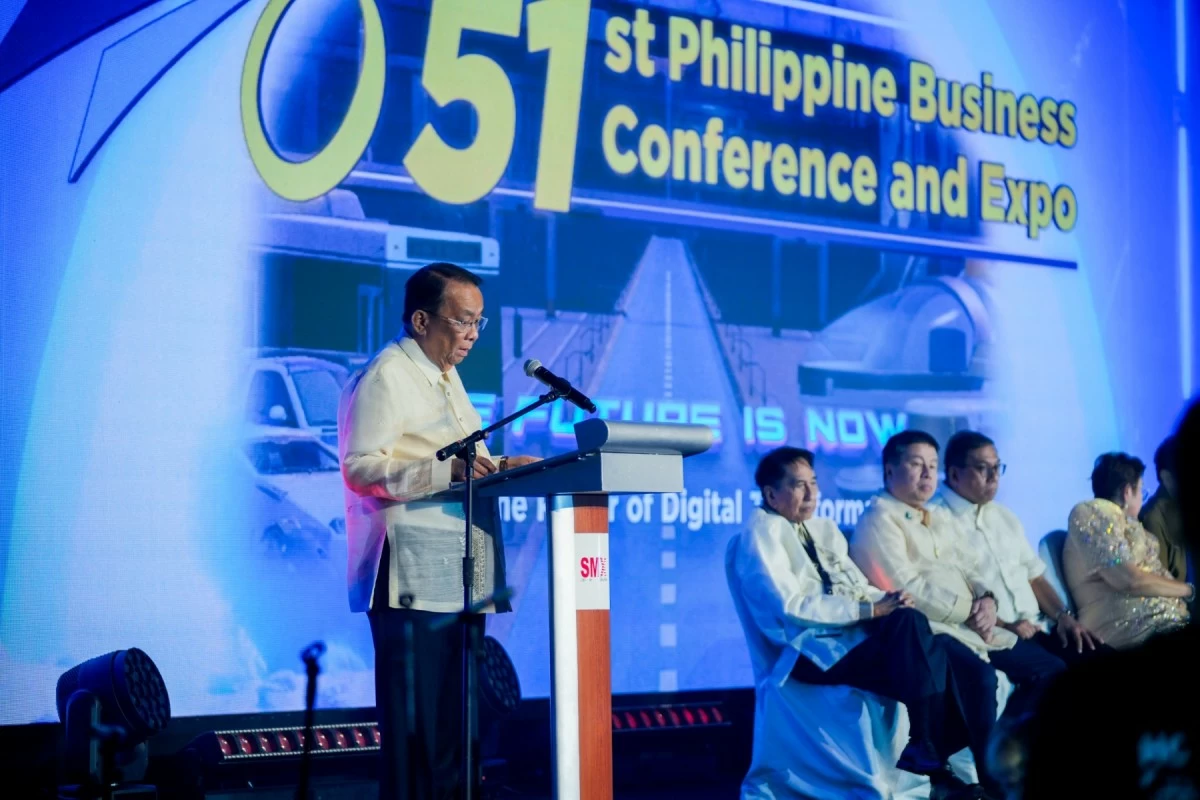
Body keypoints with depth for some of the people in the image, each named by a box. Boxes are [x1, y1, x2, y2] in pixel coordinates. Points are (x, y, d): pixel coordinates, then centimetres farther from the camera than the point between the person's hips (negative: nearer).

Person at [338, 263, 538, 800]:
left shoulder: (447, 376, 22)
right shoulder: (385, 376, -7)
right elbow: (361, 467, -17)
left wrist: (497, 467, 9)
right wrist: (447, 470, -26)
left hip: (461, 575, 9)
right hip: (413, 580, -9)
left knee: (456, 719, 10)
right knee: (413, 720, -7)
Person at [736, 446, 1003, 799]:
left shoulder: (824, 528, 25)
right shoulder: (763, 531, -2)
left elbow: (857, 587, 19)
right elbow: (792, 606, -14)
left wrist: (887, 601, -6)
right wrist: (871, 610, -19)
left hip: (862, 634, 8)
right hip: (818, 648, -8)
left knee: (971, 671, -14)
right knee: (909, 622, -35)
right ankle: (928, 754, -25)